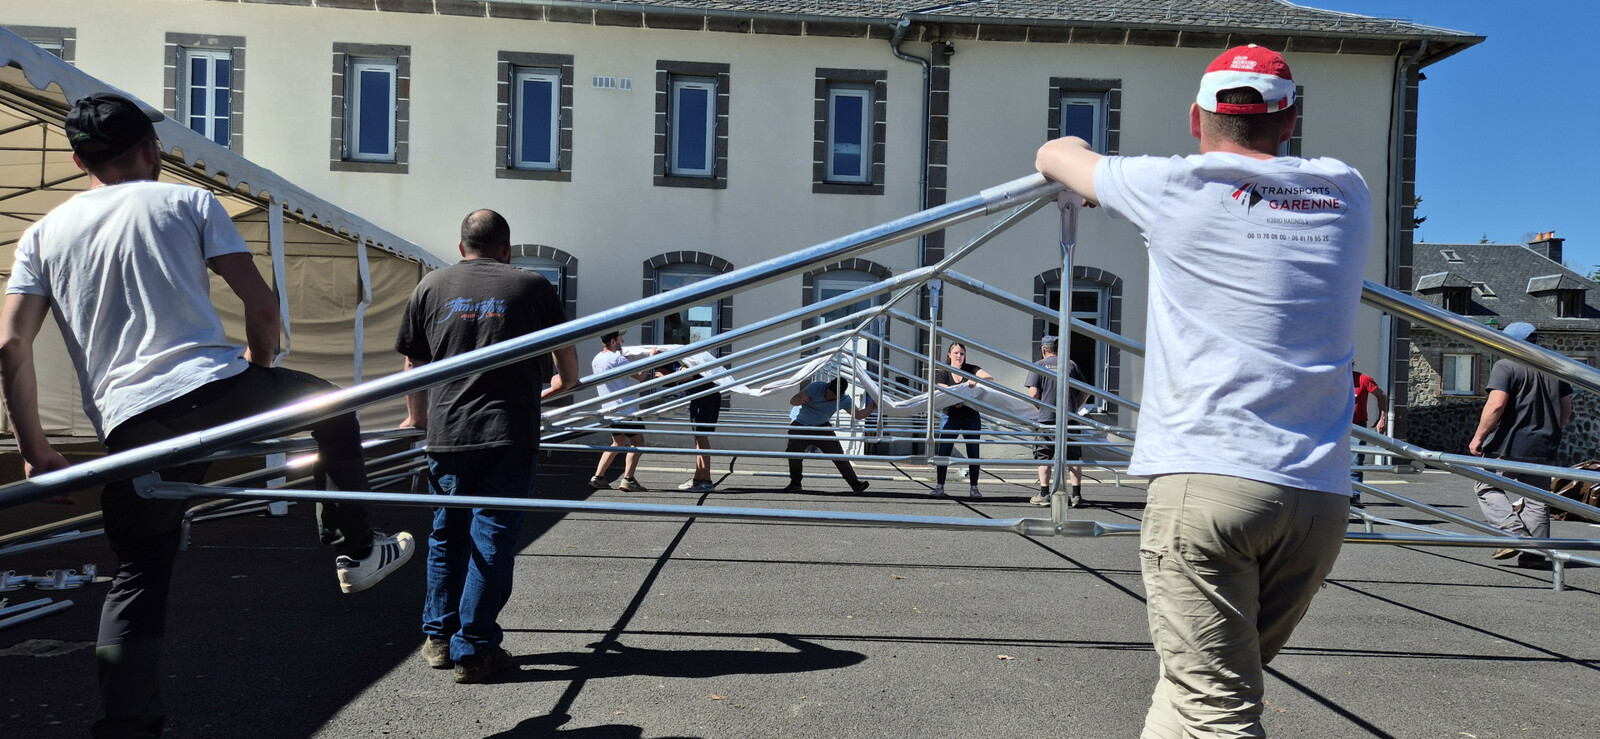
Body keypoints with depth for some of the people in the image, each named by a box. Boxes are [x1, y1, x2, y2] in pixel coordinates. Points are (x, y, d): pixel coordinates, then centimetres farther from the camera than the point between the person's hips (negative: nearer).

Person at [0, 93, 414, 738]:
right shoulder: (188, 201, 9)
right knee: (333, 411, 24)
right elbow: (262, 307, 3)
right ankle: (355, 552, 25)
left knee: (138, 578, 14)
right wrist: (258, 371, 21)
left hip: (131, 428, 3)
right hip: (214, 389, -3)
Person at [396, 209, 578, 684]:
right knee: (491, 538, 3)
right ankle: (473, 651, 7)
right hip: (511, 432, -2)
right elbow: (568, 364, 15)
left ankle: (438, 639, 27)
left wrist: (417, 418, 32)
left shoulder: (430, 287, 11)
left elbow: (414, 366, 16)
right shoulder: (532, 285, 6)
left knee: (446, 535, 17)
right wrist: (560, 384, 37)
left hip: (446, 432, 3)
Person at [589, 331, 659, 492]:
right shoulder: (617, 359, -17)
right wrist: (651, 358, -5)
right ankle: (628, 480, -7)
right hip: (625, 409, -9)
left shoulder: (596, 360, 9)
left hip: (609, 410, 9)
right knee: (638, 443, 1)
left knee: (618, 443, 20)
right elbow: (640, 376, -15)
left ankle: (597, 477, 15)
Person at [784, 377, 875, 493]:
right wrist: (800, 400, -52)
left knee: (837, 454, -10)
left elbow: (857, 414, -5)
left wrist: (871, 408, -24)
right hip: (800, 425, -2)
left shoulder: (844, 400, -14)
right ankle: (795, 484, 8)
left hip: (822, 427, 2)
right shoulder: (817, 387, -25)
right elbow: (792, 401, -27)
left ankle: (855, 483, -7)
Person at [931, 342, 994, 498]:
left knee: (973, 453, 1)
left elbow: (990, 378, -10)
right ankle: (939, 486, 1)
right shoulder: (942, 374, 5)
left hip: (971, 417, 0)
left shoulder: (971, 370, 4)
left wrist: (975, 381, -31)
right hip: (951, 417, 0)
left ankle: (973, 488, 10)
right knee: (943, 451, -7)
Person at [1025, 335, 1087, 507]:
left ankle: (1044, 495, 6)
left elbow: (1033, 394, -8)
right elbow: (1085, 391, 7)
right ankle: (1076, 495, 7)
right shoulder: (1071, 364, 8)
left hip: (1046, 418, -2)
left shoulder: (1039, 365, 0)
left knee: (1044, 457, 6)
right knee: (1073, 458, 7)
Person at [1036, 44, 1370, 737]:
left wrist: (1085, 160, 41)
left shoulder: (1176, 186, 1)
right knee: (1195, 682, 19)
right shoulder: (1345, 193, 12)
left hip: (1204, 479, -5)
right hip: (1321, 494, 5)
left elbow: (1054, 154, 17)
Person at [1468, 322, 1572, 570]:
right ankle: (1535, 553, 12)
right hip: (1543, 448, 6)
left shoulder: (1506, 366, -9)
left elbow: (1496, 404, -20)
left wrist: (1478, 436, -14)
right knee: (1537, 498, 12)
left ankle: (1515, 532, -9)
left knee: (1487, 487, 9)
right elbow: (1566, 409, 16)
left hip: (1509, 446, -6)